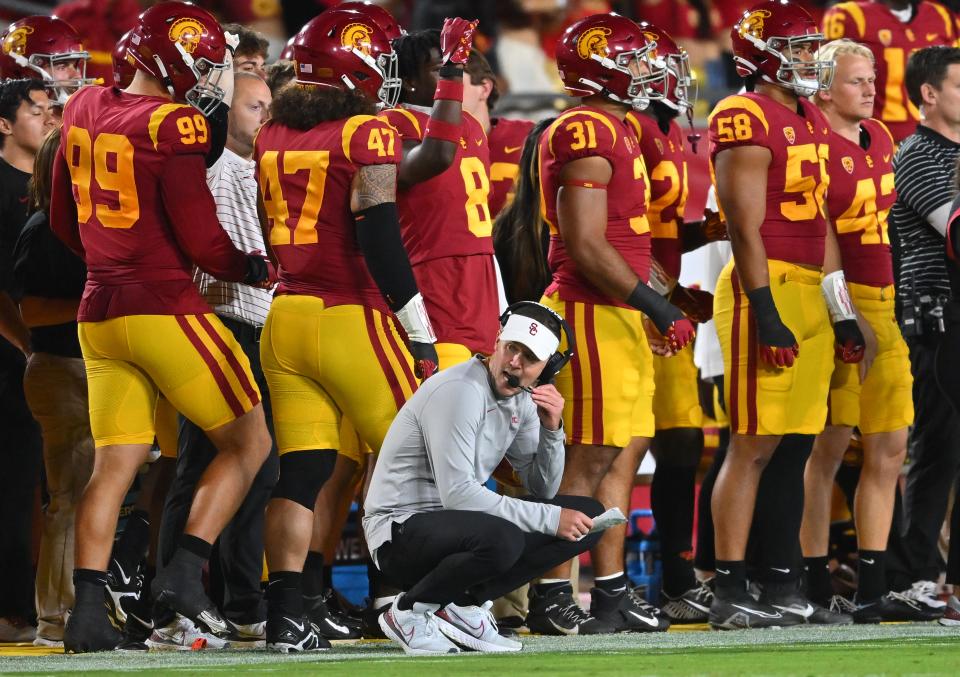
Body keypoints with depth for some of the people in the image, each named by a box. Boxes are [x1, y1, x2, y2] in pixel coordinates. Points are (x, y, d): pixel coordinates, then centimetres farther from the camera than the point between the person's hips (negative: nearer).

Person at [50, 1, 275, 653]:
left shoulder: (83, 111, 9)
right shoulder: (173, 126, -14)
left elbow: (64, 223, 18)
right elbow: (200, 237, -14)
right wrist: (252, 269, 4)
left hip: (100, 312, 7)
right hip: (166, 307, -7)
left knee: (115, 463, 8)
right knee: (249, 441, 5)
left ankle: (87, 611, 0)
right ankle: (184, 571, -4)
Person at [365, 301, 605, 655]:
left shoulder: (522, 400, 7)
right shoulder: (460, 391, -21)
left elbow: (542, 490, 10)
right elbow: (457, 493, -28)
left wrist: (551, 429, -9)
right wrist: (549, 519, -25)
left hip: (456, 518, 9)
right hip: (401, 530, -9)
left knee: (588, 517, 2)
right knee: (501, 540, -39)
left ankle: (462, 606, 0)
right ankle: (410, 611, -10)